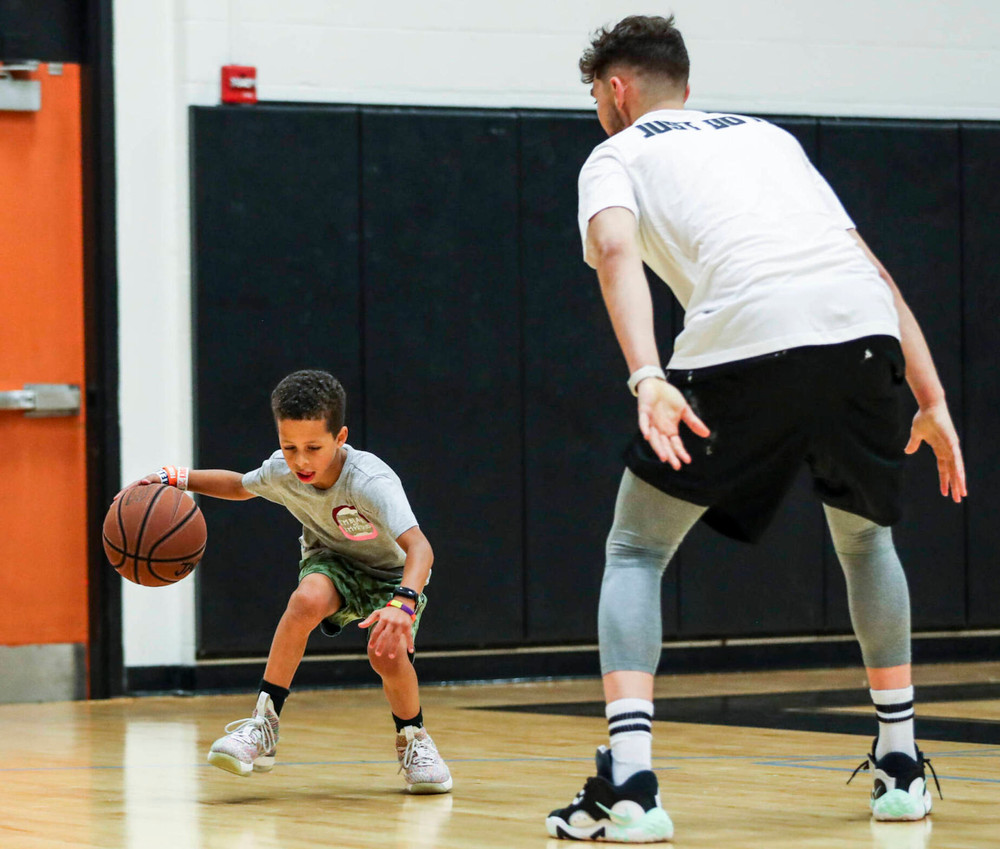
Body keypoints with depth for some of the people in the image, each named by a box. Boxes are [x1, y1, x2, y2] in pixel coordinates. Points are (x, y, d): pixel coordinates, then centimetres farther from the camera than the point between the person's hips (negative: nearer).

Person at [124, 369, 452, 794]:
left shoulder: (370, 482, -38)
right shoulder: (280, 473, -20)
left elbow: (418, 546, -51)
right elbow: (239, 485, 6)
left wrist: (401, 604, -69)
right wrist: (176, 479, -8)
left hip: (391, 572, -3)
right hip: (331, 560, 3)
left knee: (387, 652, -31)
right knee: (306, 600, -33)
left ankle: (414, 740, 1)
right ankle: (262, 727, -26)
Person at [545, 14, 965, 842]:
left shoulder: (617, 155, 22)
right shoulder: (767, 136, 35)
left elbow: (617, 253, -3)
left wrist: (648, 380, -17)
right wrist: (932, 400, 24)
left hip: (748, 338, -4)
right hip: (864, 331, 4)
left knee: (636, 552, 11)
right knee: (866, 534, 31)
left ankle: (629, 782, -6)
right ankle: (901, 765, 31)